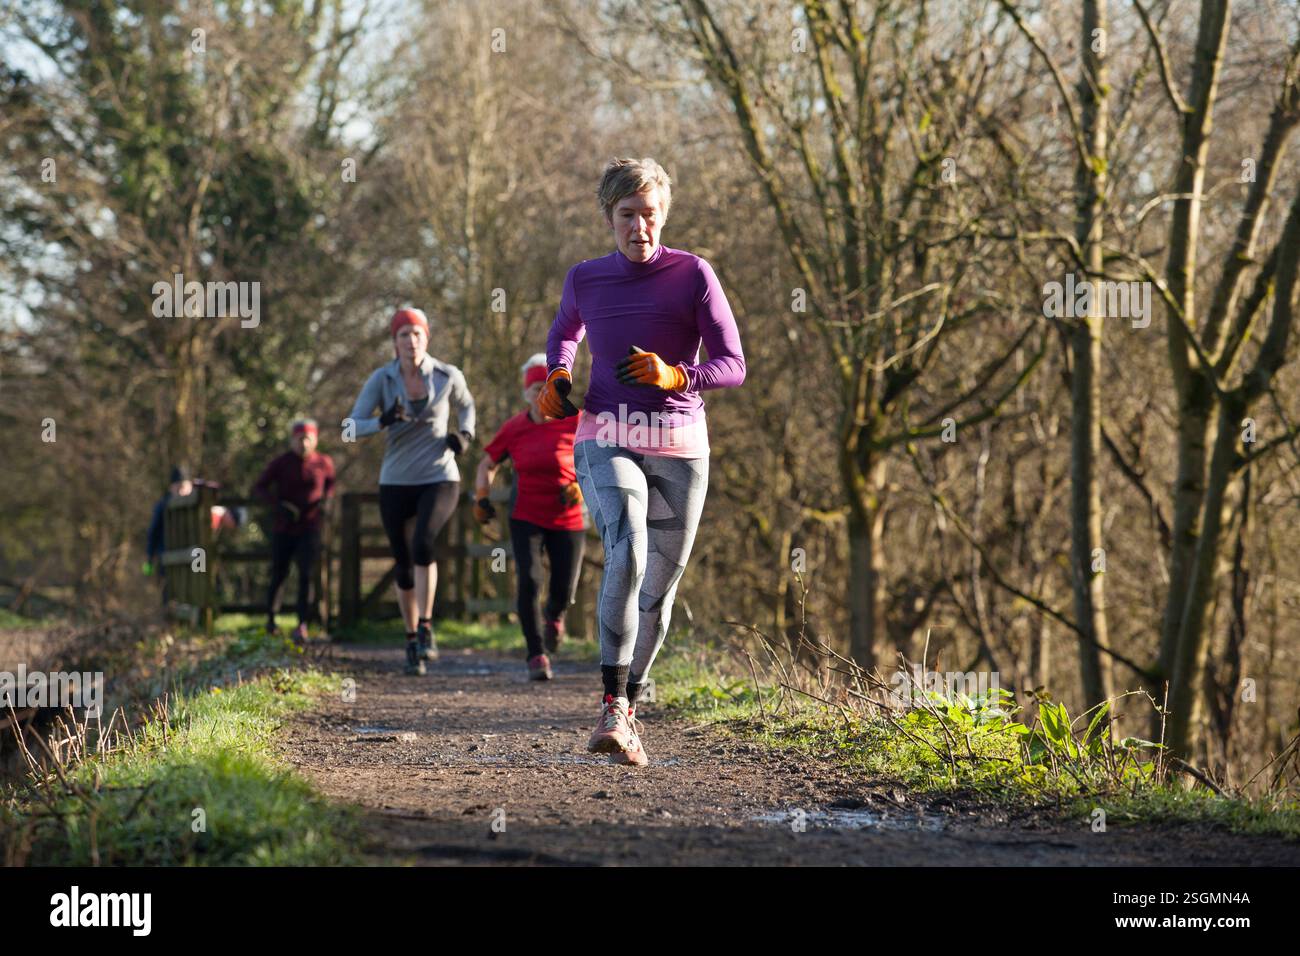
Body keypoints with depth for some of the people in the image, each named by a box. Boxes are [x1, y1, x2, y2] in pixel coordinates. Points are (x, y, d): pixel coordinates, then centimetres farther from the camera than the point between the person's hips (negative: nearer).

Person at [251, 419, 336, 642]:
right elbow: (258, 489, -3)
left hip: (310, 529, 0)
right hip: (284, 529, 0)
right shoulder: (281, 463, -6)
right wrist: (278, 504, -19)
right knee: (279, 575, 10)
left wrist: (326, 499, -2)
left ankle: (302, 625, -22)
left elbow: (330, 484, 19)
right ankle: (270, 617, 32)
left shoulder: (324, 463, -1)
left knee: (306, 574, -16)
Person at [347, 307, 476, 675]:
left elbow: (466, 405, 17)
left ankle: (426, 630, -20)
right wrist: (383, 421, -28)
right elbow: (352, 427, -9)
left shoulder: (447, 375, -5)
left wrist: (465, 435, -3)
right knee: (404, 566, 7)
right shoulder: (381, 379, -6)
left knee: (423, 544, -28)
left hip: (439, 479, -2)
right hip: (396, 483, 2)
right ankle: (412, 641, 26)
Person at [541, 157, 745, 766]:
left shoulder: (693, 275, -3)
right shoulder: (585, 279, 4)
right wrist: (557, 378, 7)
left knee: (658, 588, 6)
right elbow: (564, 332, 27)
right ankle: (613, 709, -31)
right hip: (607, 442, -1)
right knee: (626, 553, -27)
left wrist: (676, 377, -22)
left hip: (679, 447, 1)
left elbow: (733, 366, -3)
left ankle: (627, 711, 24)